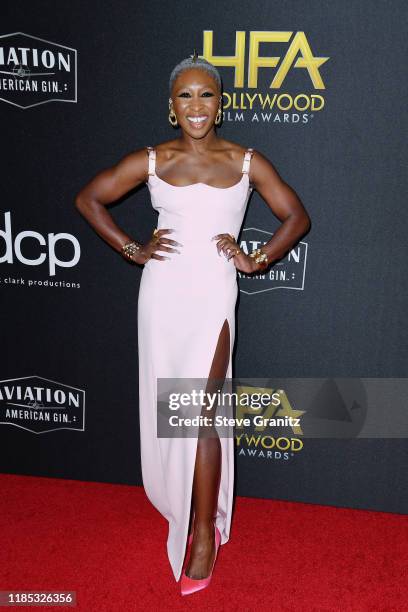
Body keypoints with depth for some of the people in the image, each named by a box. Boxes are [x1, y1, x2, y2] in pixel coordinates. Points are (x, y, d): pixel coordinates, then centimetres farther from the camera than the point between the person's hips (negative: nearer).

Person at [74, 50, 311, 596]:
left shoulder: (246, 162, 2)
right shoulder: (151, 160, 3)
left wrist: (257, 260, -2)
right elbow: (88, 198, 12)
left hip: (212, 296, -2)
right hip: (162, 292, 2)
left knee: (199, 414, -4)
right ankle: (181, 503, 36)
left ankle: (204, 531, 14)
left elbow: (297, 216, 10)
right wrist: (133, 250, 4)